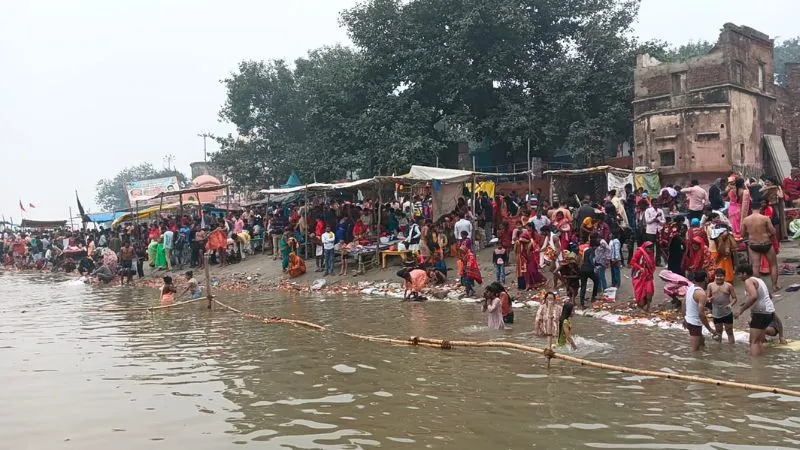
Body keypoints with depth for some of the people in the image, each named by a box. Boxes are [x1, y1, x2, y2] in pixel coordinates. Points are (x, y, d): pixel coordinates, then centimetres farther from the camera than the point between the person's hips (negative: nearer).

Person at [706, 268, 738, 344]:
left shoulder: (728, 286, -4)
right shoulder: (711, 286, 1)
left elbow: (734, 298, -1)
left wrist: (731, 304, -20)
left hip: (727, 313, -2)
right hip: (716, 314, 2)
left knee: (729, 332, 4)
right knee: (718, 332, 15)